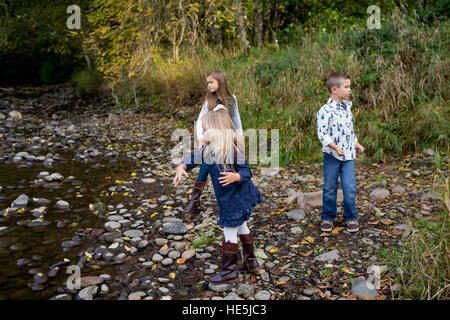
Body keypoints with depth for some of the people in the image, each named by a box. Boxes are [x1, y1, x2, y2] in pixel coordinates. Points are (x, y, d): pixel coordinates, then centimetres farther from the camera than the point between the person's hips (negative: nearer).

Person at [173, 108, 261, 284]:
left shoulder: (233, 147, -25)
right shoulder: (208, 148, -2)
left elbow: (247, 172, -21)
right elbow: (194, 159, 6)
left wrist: (235, 177, -40)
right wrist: (181, 167, -13)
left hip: (236, 195, -9)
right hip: (226, 197, 9)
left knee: (230, 231, 1)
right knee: (241, 227, 21)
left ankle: (229, 272, 16)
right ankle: (251, 263, 38)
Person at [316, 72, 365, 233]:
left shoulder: (347, 107, 10)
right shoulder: (326, 110, -14)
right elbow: (322, 133, -18)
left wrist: (357, 144, 20)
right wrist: (335, 147, -26)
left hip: (348, 155, 5)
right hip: (332, 155, -5)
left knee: (350, 188, 1)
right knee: (330, 188, 7)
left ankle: (351, 218, 17)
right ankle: (327, 218, 23)